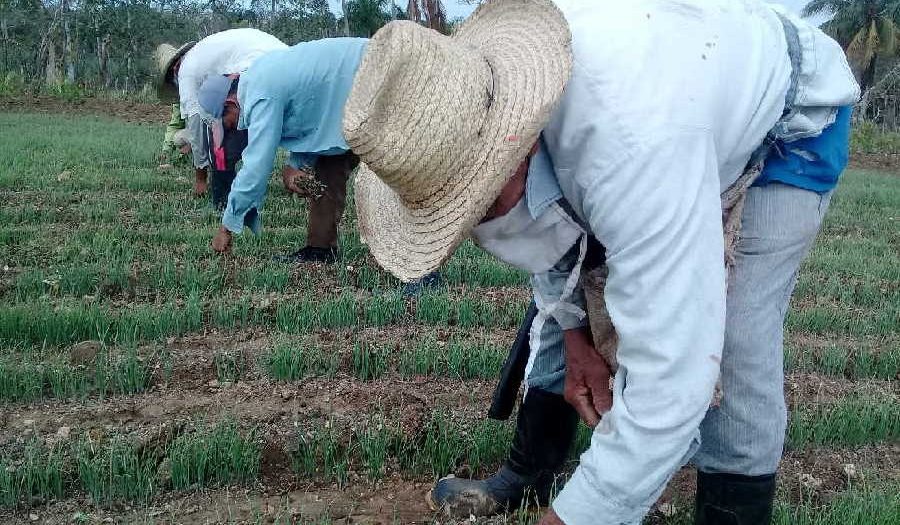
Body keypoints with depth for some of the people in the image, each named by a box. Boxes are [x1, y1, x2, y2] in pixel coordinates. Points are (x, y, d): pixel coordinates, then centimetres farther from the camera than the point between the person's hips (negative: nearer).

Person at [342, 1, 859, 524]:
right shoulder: (462, 105, -24)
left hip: (786, 124, -6)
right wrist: (574, 335, -6)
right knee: (568, 295, 3)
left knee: (731, 349, -20)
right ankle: (527, 477, 20)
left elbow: (669, 378, -46)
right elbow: (543, 219, -3)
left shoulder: (631, 145, -49)